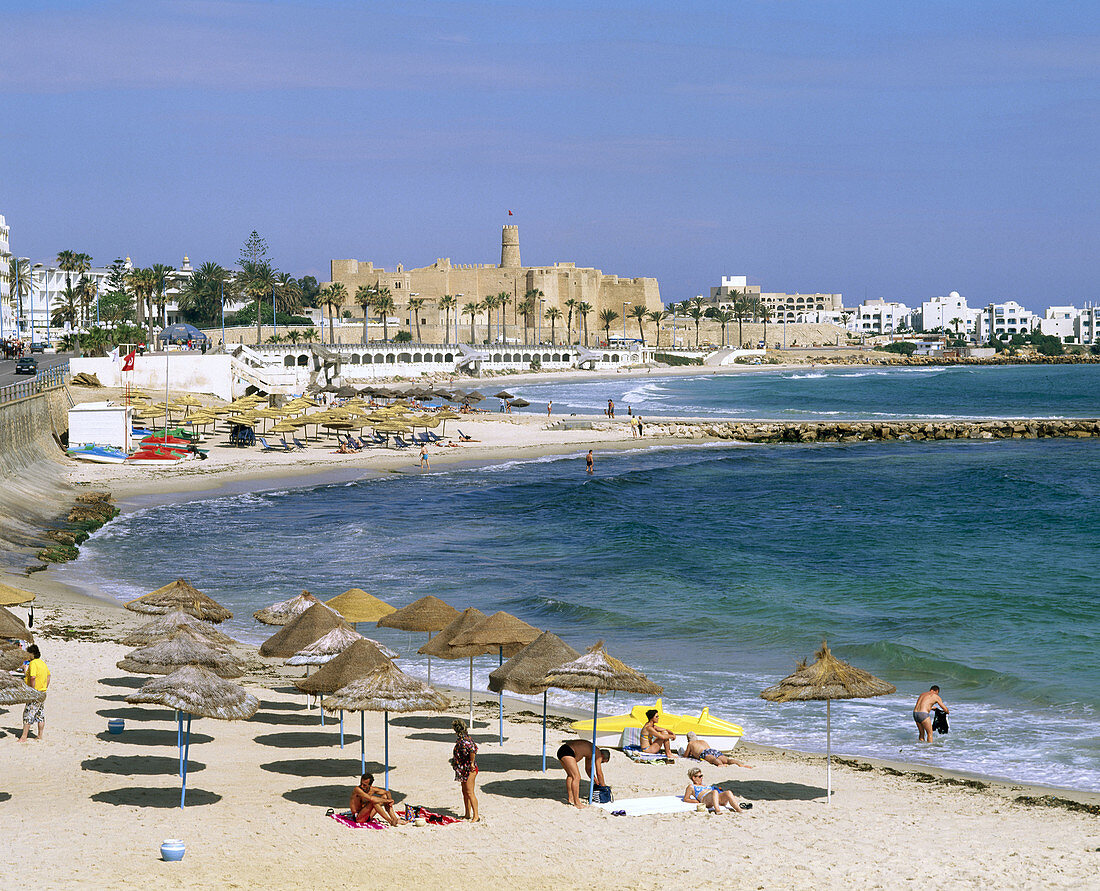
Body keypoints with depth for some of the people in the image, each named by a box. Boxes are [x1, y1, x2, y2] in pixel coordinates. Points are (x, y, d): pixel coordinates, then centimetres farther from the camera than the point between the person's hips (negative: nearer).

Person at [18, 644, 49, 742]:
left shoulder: (33, 663, -15)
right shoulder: (43, 663, 12)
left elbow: (33, 678, -25)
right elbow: (48, 676, 20)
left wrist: (33, 691, -19)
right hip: (43, 693, 9)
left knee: (28, 714, -6)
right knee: (40, 715, 12)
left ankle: (24, 737, -7)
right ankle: (40, 735, 15)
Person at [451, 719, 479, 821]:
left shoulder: (464, 740, -21)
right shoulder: (460, 739, 9)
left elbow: (472, 750, -38)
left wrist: (472, 763, -27)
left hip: (469, 770, -10)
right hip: (463, 770, 10)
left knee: (470, 792, -9)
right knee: (465, 792, 15)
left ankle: (476, 816, -7)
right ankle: (468, 814, 22)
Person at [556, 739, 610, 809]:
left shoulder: (591, 751, 26)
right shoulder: (598, 753, -1)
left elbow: (588, 769, 37)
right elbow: (599, 773, 0)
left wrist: (597, 782, 39)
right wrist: (603, 786, 11)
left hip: (561, 750, 11)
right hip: (567, 751, -11)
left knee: (570, 775, 25)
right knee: (576, 777, -9)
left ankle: (571, 798, 31)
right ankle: (577, 803, -7)